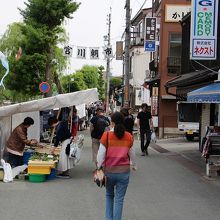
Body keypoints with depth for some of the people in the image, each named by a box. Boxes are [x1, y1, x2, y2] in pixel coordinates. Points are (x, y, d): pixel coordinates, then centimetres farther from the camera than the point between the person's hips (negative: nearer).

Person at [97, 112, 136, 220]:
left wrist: (99, 167, 7)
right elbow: (132, 154, 8)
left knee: (109, 195, 22)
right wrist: (134, 165, 26)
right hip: (124, 171, 0)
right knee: (119, 199, 7)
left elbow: (101, 154, -8)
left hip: (109, 170, 0)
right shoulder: (129, 137, -3)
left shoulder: (106, 135, -10)